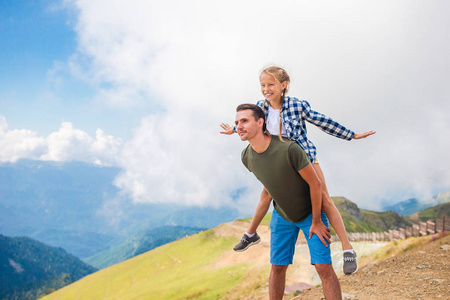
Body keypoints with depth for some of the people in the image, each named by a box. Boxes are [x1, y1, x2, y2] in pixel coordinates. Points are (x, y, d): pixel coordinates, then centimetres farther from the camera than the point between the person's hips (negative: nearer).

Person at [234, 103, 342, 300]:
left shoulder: (289, 149, -32)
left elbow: (315, 183, -22)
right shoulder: (247, 157, -13)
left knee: (324, 267, -11)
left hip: (310, 212, -4)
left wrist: (316, 221, -14)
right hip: (282, 215, 5)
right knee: (277, 267, 5)